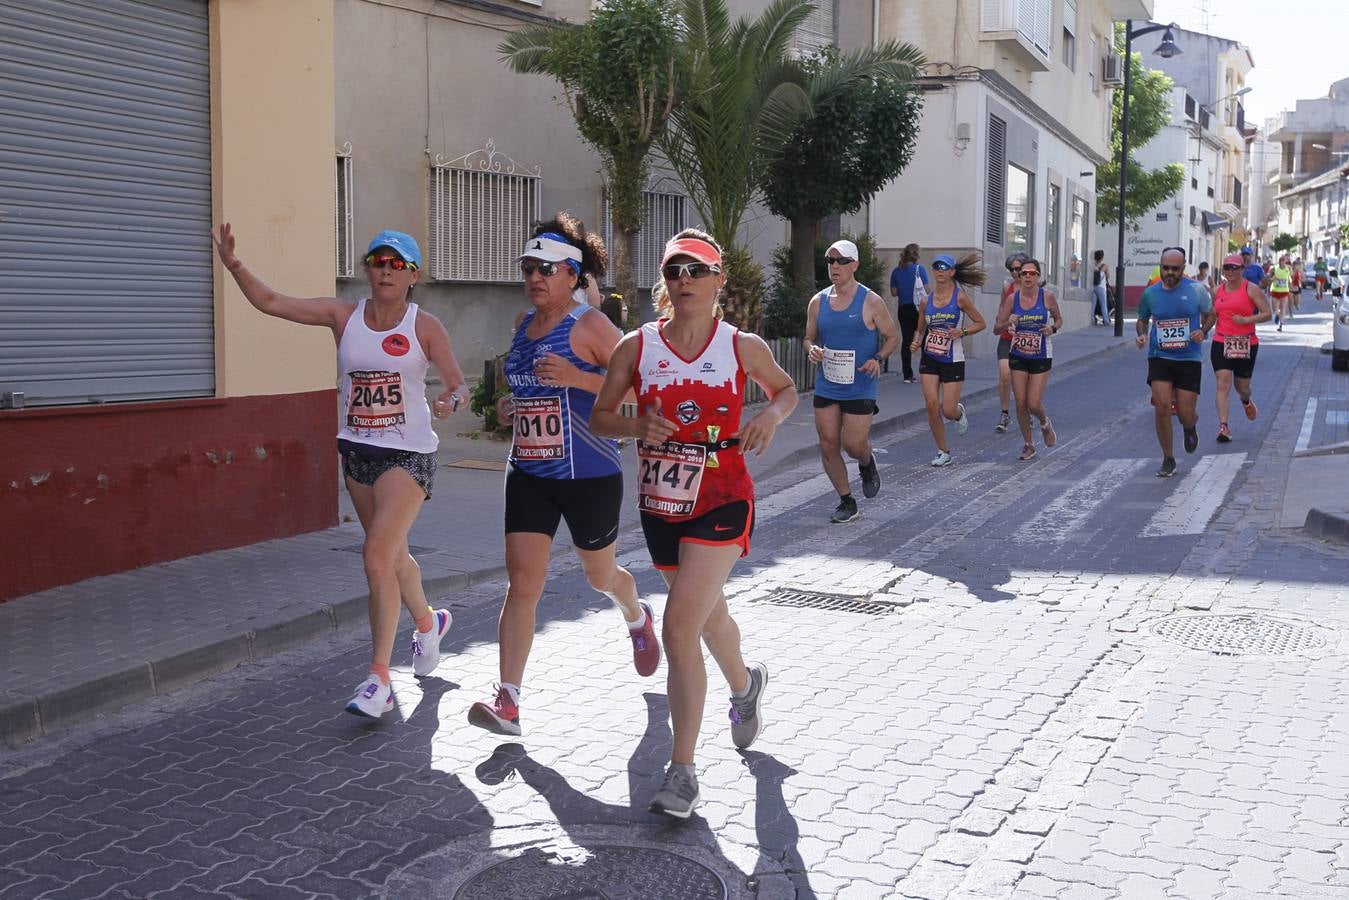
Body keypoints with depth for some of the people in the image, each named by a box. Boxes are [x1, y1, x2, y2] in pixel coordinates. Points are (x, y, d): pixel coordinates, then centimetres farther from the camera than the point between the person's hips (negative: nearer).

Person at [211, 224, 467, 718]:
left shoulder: (425, 326, -8)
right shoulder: (343, 315, 0)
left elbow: (458, 384, -11)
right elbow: (271, 302, -4)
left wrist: (451, 400, -34)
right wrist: (235, 266, -19)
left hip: (408, 454, -5)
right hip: (357, 451, 5)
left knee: (377, 555, -16)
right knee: (391, 553, 18)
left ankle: (379, 679, -11)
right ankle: (428, 622, 47)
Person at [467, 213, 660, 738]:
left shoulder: (590, 325, -12)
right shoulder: (525, 324, 9)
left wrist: (578, 378, -26)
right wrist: (514, 406, 14)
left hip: (589, 477, -5)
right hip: (528, 475, 5)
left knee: (600, 576, 16)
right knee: (521, 582, -5)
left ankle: (638, 619, 52)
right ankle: (508, 702, -6)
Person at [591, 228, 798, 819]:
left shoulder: (742, 347, -4)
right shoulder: (637, 346, -1)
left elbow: (785, 389, 14)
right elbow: (599, 417, 3)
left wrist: (771, 415, -9)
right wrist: (636, 427, -18)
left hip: (721, 503, -4)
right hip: (660, 503, 4)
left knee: (680, 630, -15)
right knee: (709, 616, 23)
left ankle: (682, 771, -5)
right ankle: (745, 685, 56)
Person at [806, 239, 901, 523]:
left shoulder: (871, 302, -6)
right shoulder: (817, 302, 5)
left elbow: (893, 337, 2)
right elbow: (809, 337, 15)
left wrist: (878, 358, -16)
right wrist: (812, 349, -8)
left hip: (860, 387, -4)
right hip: (826, 386, 4)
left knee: (853, 444, -6)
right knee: (828, 445, 2)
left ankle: (868, 465, 32)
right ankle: (847, 502, 18)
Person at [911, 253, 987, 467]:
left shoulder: (960, 297, -6)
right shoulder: (927, 299, 4)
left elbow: (980, 323, 1)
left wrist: (962, 332, -16)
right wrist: (917, 342, -6)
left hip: (952, 360, -3)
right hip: (929, 359, 3)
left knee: (948, 411, -5)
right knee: (931, 406, -6)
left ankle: (959, 412, 35)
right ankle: (943, 452, 10)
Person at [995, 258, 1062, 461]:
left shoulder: (1048, 297, -8)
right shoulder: (1012, 298, -4)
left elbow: (1059, 319, 9)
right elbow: (996, 328, 0)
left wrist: (1053, 328, -13)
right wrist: (1008, 324, -20)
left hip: (1041, 357, -2)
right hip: (1018, 357, 2)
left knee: (1034, 404, -8)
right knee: (1020, 404, 2)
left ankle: (1045, 423, 29)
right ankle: (1029, 445, 20)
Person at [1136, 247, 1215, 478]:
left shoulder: (1196, 290, -3)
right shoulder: (1150, 293, 1)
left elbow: (1210, 315, 11)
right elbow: (1143, 319, 17)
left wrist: (1203, 331, -9)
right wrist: (1142, 335, -4)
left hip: (1189, 359, -1)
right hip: (1159, 357, 1)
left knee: (1185, 415, -1)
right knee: (1162, 407, -13)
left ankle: (1191, 425, 40)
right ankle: (1168, 459, 5)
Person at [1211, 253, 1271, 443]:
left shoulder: (1251, 289, -3)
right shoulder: (1219, 290, 9)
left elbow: (1267, 314, -6)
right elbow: (1212, 314, 23)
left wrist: (1245, 319, -19)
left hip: (1246, 344, -2)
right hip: (1221, 343, 2)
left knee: (1243, 387, 12)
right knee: (1223, 384, -13)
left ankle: (1246, 402, 50)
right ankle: (1223, 427, -16)